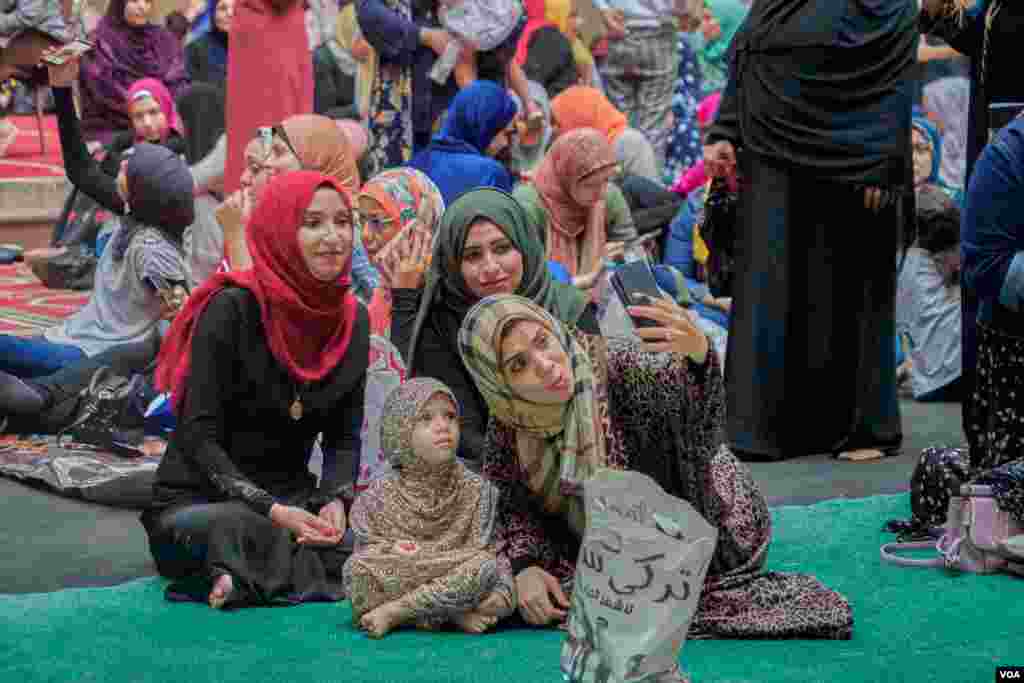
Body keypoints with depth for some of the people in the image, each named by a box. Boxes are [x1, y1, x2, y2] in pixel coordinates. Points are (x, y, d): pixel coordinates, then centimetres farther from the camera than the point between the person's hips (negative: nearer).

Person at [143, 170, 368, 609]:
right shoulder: (232, 310, -15)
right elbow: (199, 436, -17)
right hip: (197, 502, -6)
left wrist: (333, 500, -13)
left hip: (291, 501, 6)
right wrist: (273, 511, -26)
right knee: (238, 528, -42)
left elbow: (344, 437, 8)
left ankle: (244, 578, -9)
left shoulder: (353, 320, 4)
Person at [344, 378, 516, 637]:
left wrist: (501, 593, -24)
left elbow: (489, 553, 0)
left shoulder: (476, 490, 3)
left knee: (486, 565, -28)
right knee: (356, 567, -26)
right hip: (397, 585, -1)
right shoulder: (379, 498, -1)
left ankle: (393, 612, -20)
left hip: (460, 585, 1)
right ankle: (454, 615, -23)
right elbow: (373, 556, -6)